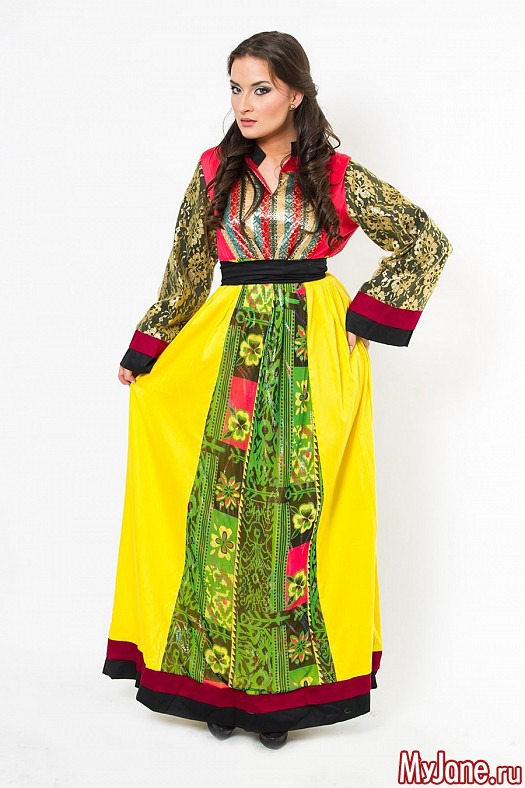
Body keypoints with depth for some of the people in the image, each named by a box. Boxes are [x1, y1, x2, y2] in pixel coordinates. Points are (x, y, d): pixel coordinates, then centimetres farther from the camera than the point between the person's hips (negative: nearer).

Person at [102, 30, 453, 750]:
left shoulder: (336, 175, 1)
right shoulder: (215, 171, 6)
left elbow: (426, 241, 4)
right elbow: (187, 269, 12)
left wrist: (364, 317, -3)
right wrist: (143, 354, 12)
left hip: (311, 355, -2)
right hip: (227, 352, 2)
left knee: (297, 507, 0)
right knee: (222, 507, 1)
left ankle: (286, 684, 14)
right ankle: (219, 682, 15)